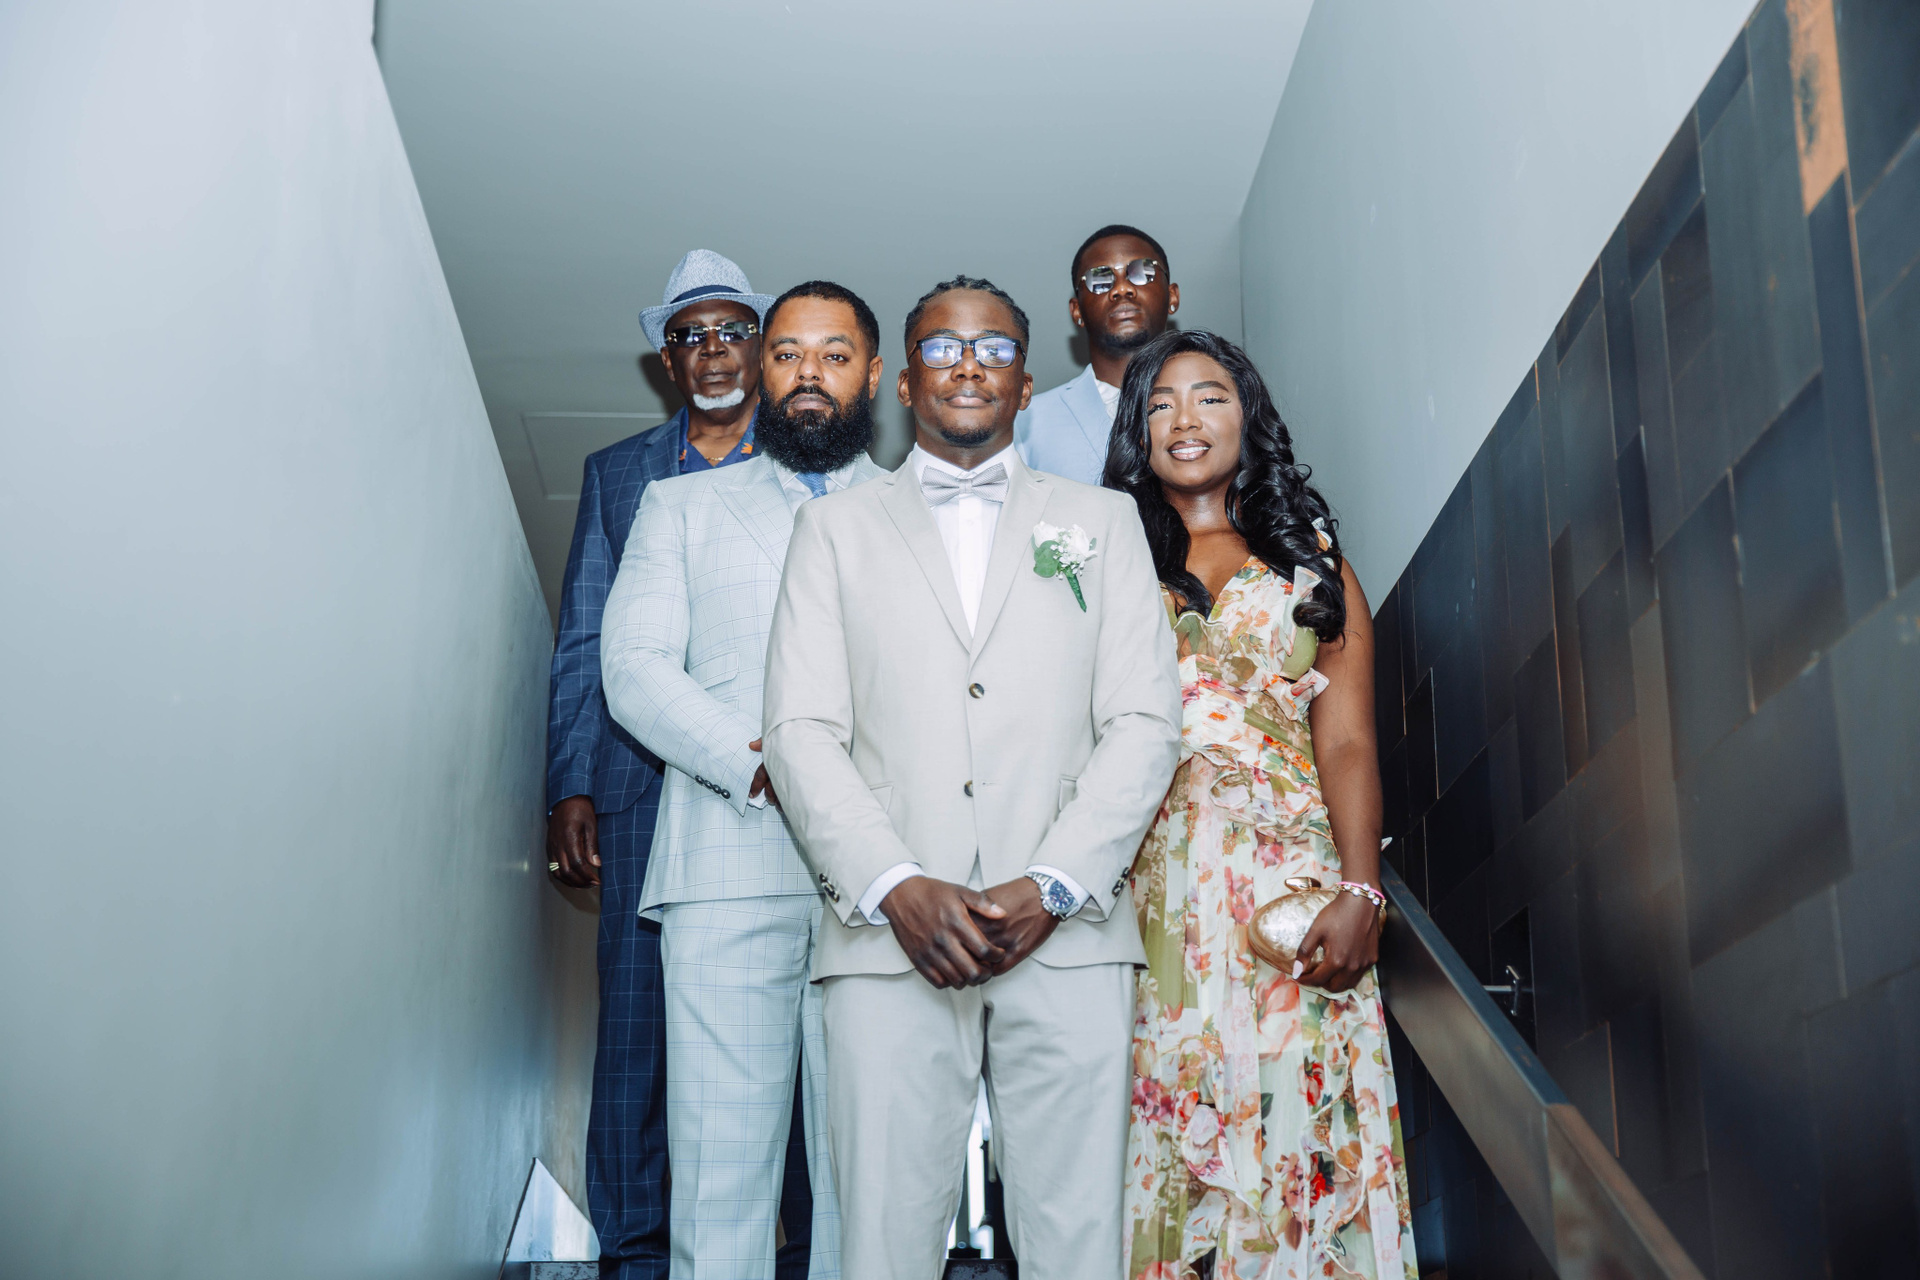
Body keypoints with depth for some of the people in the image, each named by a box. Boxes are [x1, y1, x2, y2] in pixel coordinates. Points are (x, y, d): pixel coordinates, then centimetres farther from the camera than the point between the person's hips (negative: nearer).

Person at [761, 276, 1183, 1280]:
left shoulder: (1103, 522, 18)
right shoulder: (837, 527, 17)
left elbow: (1145, 724, 7)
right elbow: (801, 731, 6)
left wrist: (1050, 887, -7)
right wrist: (897, 887, -10)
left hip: (1068, 933, 1)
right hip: (890, 936, 0)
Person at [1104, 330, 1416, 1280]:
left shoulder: (1313, 563, 14)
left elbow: (1347, 744, 5)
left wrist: (1361, 892, -9)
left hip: (1290, 877, 0)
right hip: (1148, 877, 0)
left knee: (1294, 1125, -5)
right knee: (1166, 1137, -1)